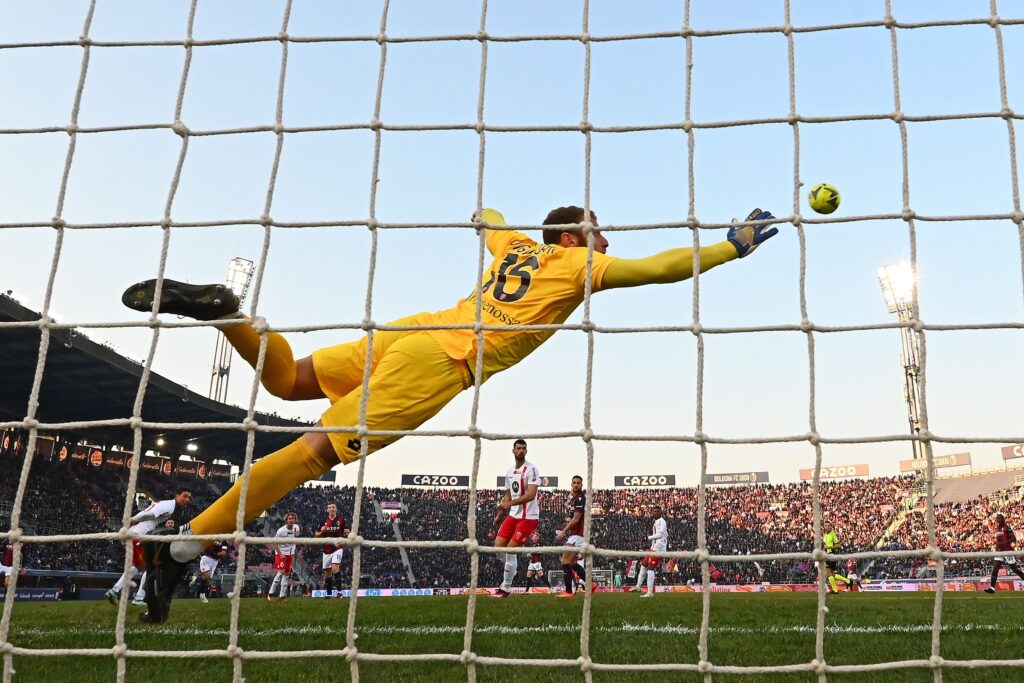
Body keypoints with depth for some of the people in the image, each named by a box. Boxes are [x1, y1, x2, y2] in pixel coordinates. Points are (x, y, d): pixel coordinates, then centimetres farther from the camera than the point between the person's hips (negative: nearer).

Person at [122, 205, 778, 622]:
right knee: (317, 450, -14)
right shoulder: (579, 263, 4)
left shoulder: (517, 243, 23)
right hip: (440, 362, -8)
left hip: (415, 333, 8)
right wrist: (734, 245, 12)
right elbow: (662, 267, 2)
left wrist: (483, 214, 67)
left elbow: (488, 217, 44)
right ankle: (179, 548, -16)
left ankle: (221, 308, -2)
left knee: (287, 380, 21)